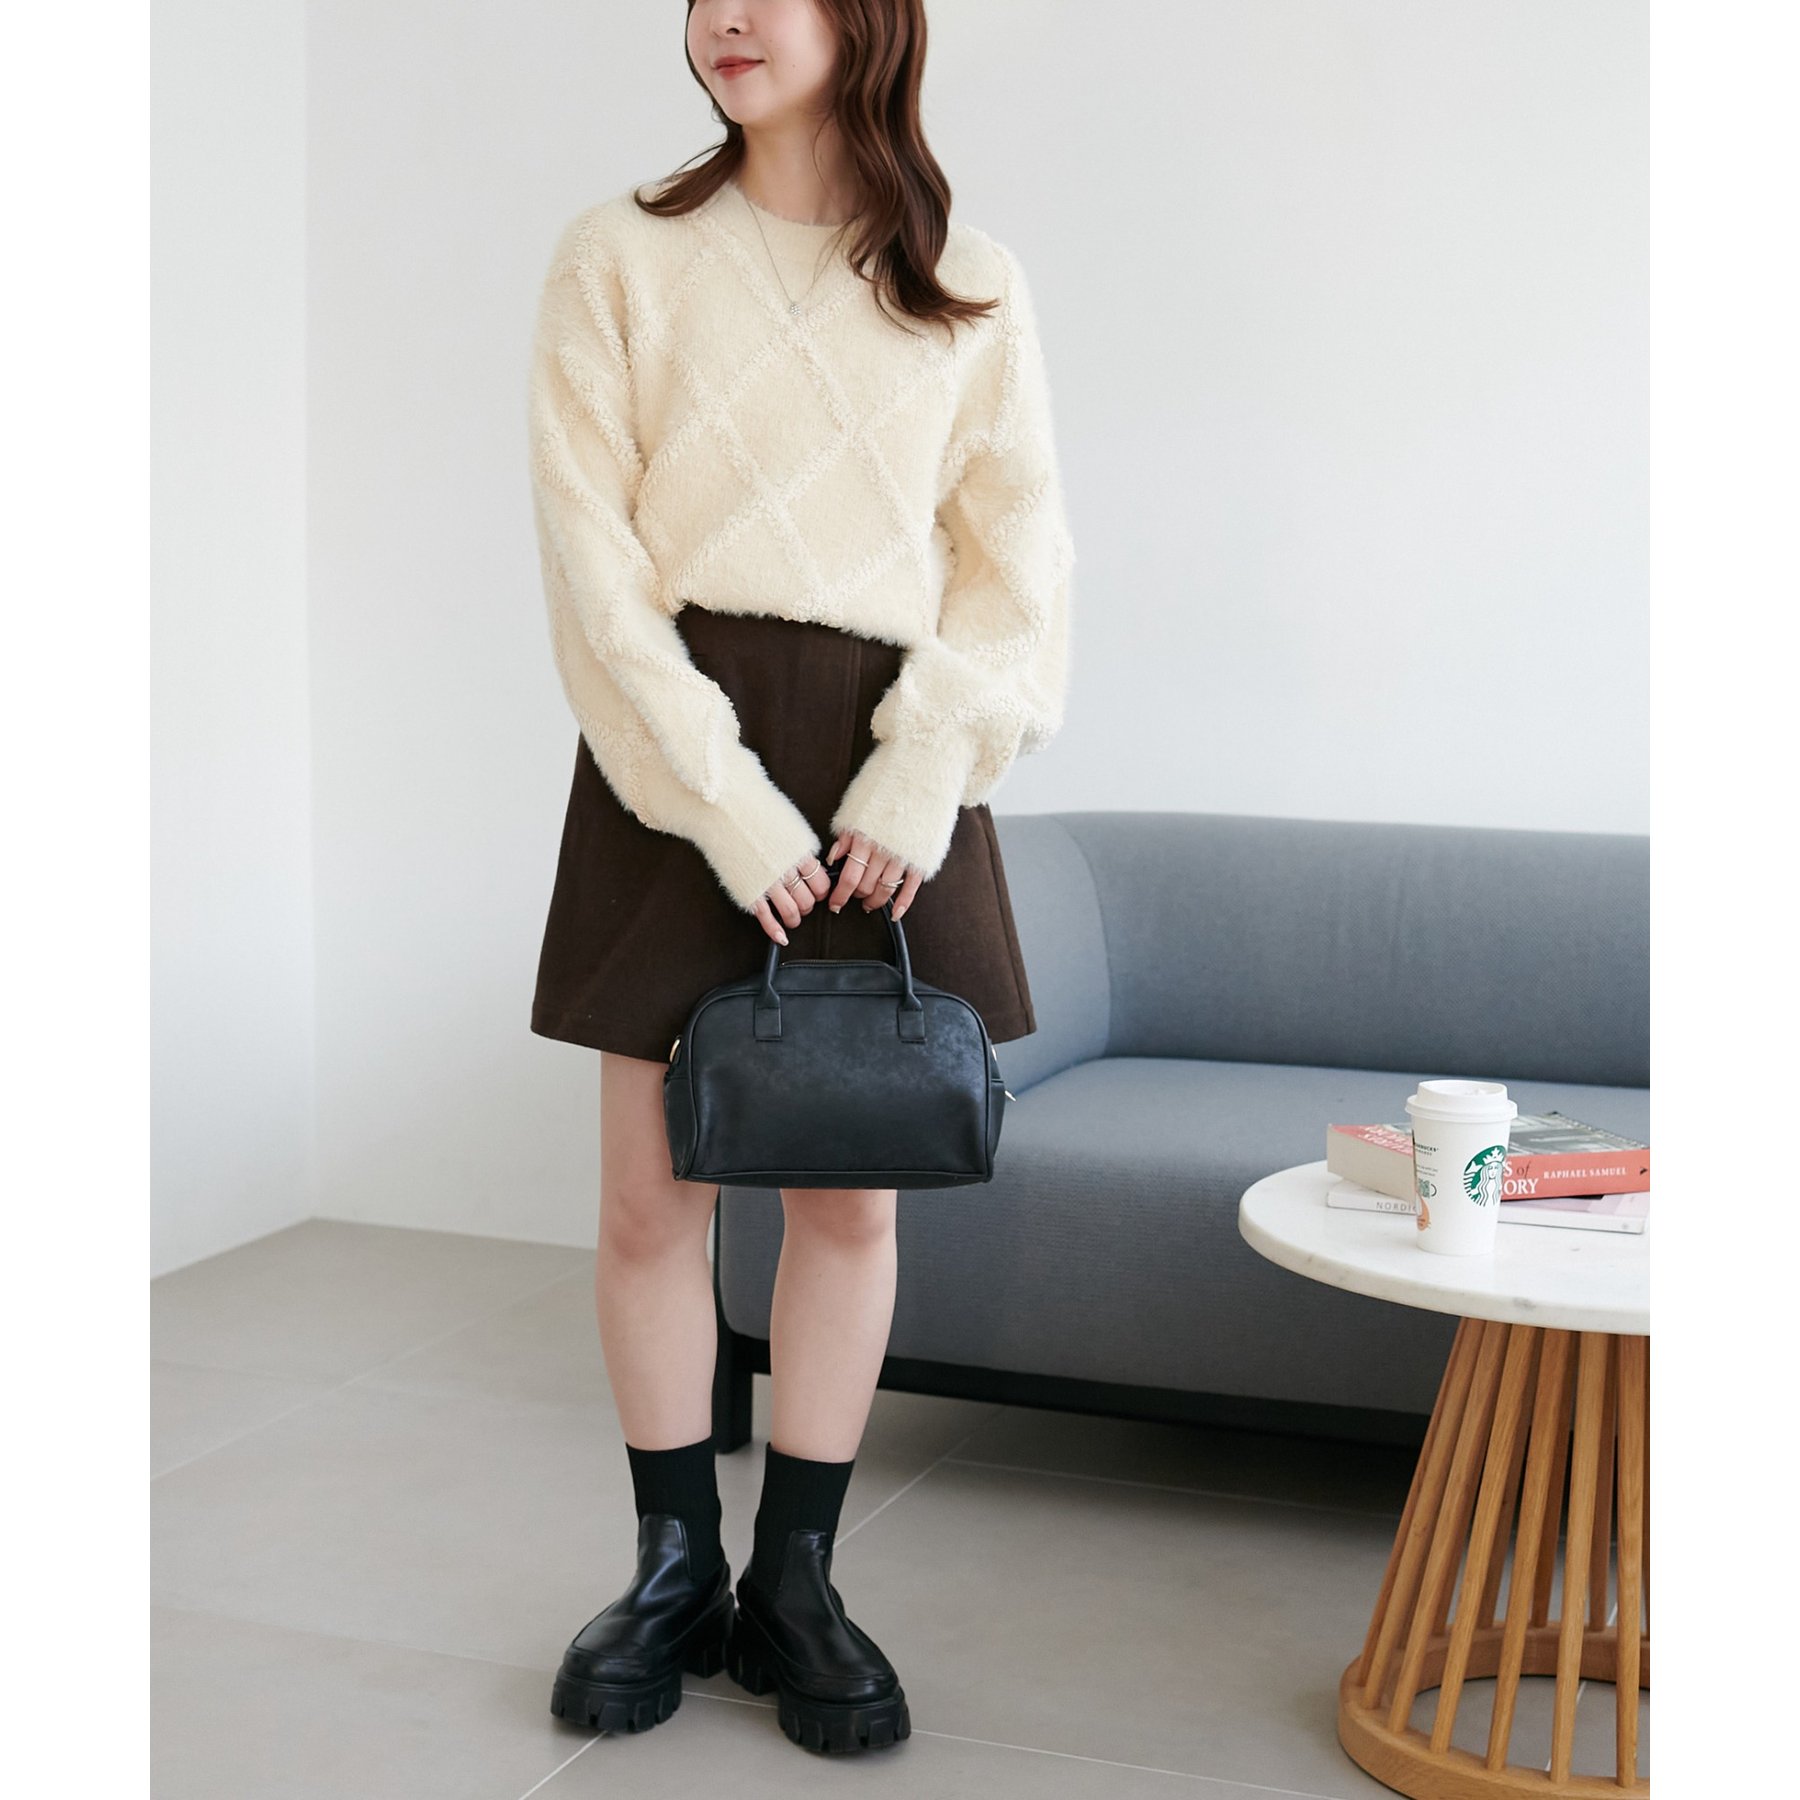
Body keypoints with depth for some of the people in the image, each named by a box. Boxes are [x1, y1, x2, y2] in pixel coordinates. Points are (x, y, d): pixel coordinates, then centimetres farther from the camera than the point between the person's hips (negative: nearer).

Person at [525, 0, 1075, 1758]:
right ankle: (675, 1565, 20)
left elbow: (1014, 548, 5)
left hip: (887, 760, 1)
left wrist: (924, 771, -9)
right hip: (678, 759, -1)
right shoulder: (621, 258, 3)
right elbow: (592, 553, -4)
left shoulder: (973, 287, 8)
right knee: (650, 1194, 2)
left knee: (851, 1190, 5)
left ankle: (796, 1580, 18)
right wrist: (730, 804, -13)